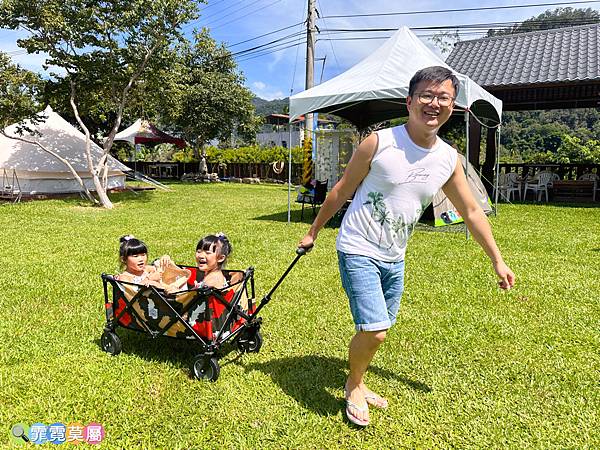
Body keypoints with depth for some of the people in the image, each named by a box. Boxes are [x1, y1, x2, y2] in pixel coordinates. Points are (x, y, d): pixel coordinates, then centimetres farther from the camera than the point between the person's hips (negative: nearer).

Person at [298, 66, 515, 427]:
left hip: (394, 259, 6)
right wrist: (314, 232, 2)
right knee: (373, 332, -13)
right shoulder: (379, 143, -15)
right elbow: (342, 191, -5)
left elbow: (472, 212, 10)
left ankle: (358, 384, 40)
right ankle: (354, 386, 18)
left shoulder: (449, 160, 0)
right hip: (358, 251, -5)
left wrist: (498, 260, 12)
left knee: (379, 330, 14)